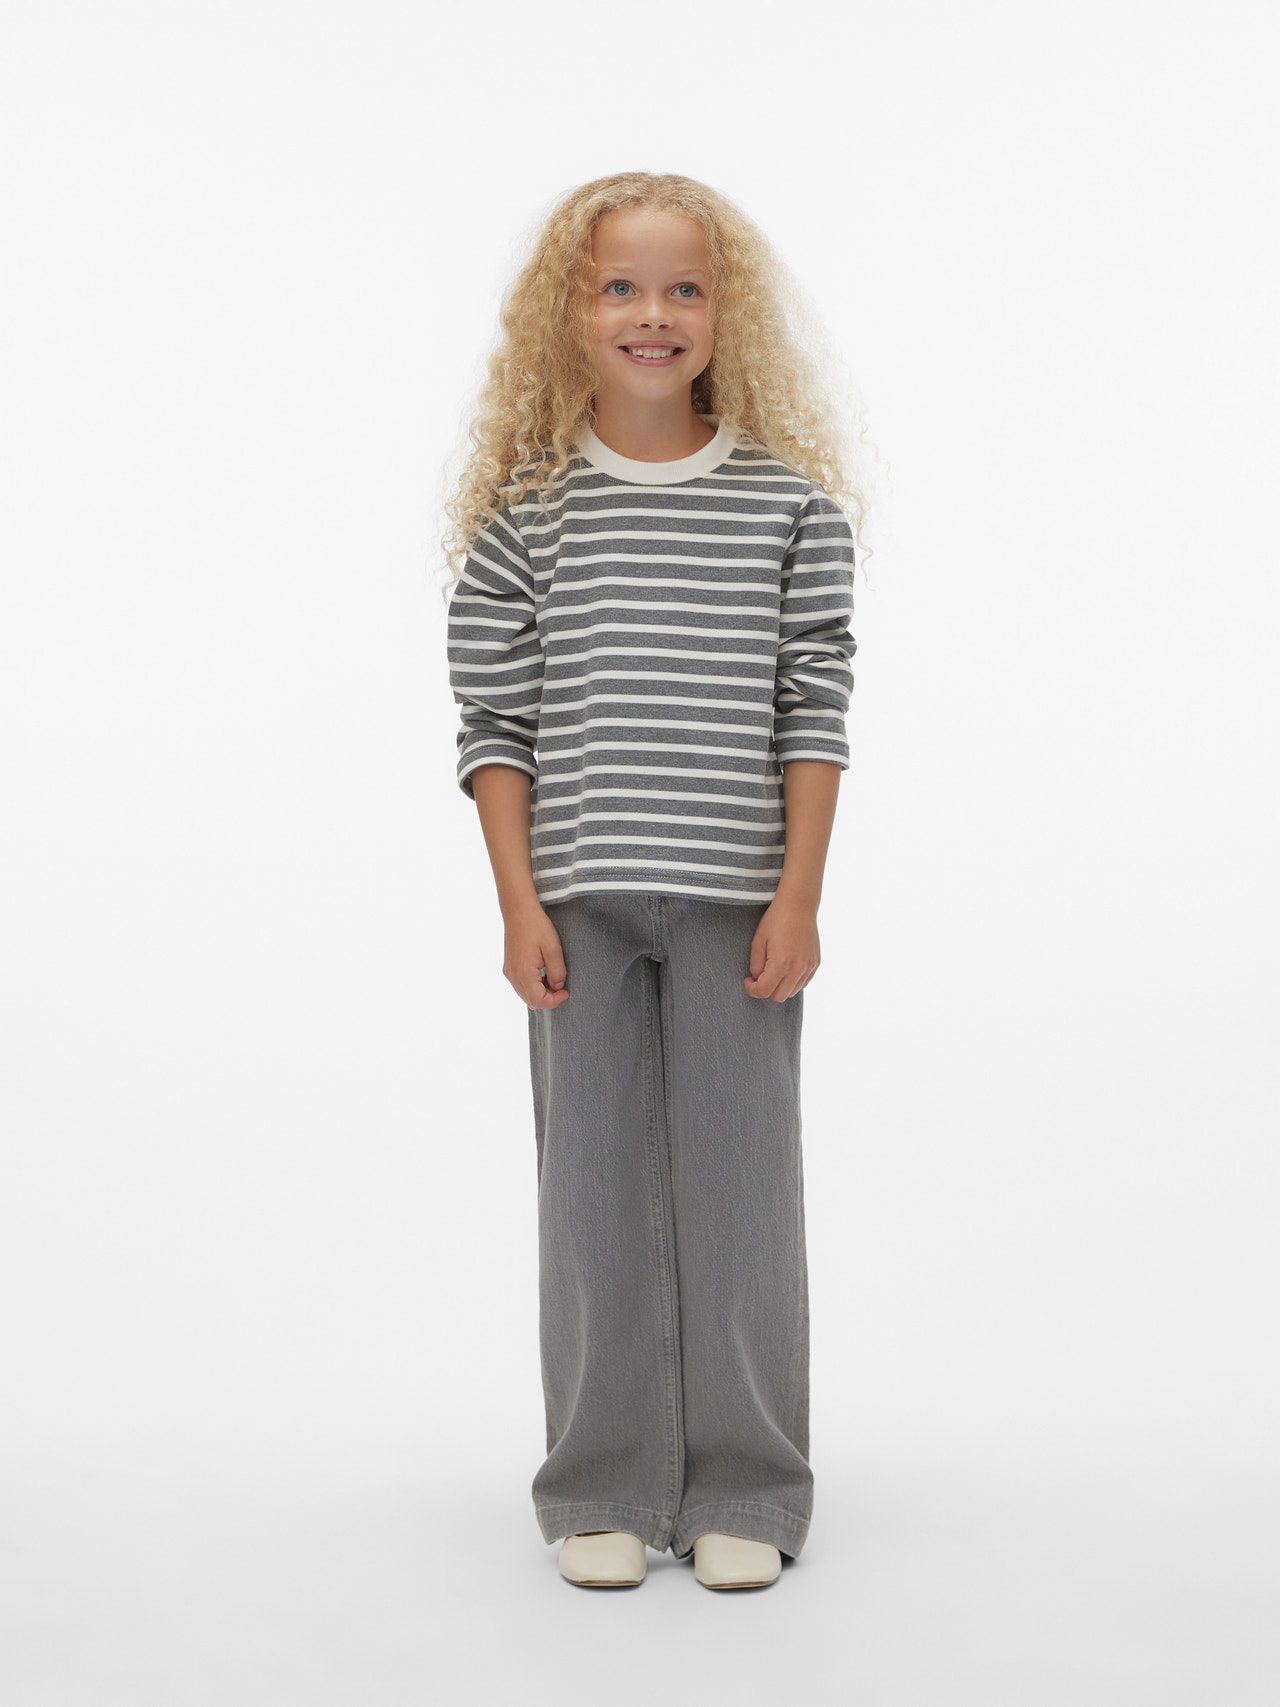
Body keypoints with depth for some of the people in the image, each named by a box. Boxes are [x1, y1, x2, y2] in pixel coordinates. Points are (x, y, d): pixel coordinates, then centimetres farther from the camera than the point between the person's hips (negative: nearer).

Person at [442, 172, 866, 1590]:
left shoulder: (790, 500, 2)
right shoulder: (527, 507, 3)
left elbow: (814, 711, 1)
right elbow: (493, 720, 3)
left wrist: (800, 893, -4)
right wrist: (520, 905, -3)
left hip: (737, 898, 0)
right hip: (580, 898, 1)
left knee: (739, 1180, 4)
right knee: (594, 1184, 6)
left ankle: (744, 1492, 18)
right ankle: (605, 1490, 19)